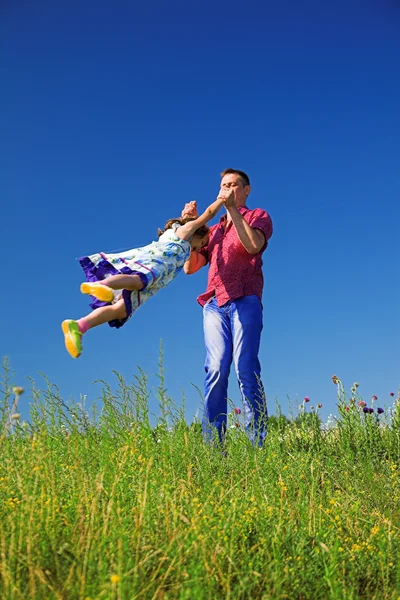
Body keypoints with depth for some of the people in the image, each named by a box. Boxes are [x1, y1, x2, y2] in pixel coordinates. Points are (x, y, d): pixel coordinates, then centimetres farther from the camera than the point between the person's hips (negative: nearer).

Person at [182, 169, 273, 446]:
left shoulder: (258, 216, 18)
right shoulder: (213, 230, 30)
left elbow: (253, 245, -6)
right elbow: (190, 267, 20)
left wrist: (232, 208, -6)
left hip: (244, 300, -3)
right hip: (215, 305, 4)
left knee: (245, 368, -16)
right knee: (215, 371, -11)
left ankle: (258, 443, -18)